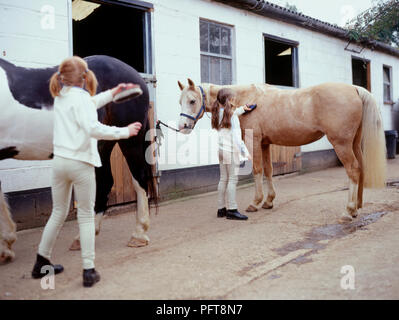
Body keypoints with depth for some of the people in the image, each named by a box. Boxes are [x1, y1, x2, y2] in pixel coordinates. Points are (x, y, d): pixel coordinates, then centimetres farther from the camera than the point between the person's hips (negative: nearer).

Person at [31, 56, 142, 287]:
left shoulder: (61, 97, 13)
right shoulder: (80, 96, -10)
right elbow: (93, 128, -25)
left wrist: (112, 93, 31)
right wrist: (125, 131, -18)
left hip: (59, 161, 7)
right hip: (81, 163, -7)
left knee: (58, 213, 20)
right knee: (86, 216, 4)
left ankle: (42, 262, 30)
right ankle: (89, 271, 8)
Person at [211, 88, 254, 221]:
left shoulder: (218, 113, 10)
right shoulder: (232, 115, -12)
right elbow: (236, 136, -17)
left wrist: (242, 109, 44)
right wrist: (245, 152, -15)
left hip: (221, 149, 8)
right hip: (231, 150, -8)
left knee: (223, 179, 11)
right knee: (232, 179, -5)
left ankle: (221, 209, 15)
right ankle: (231, 210, -4)